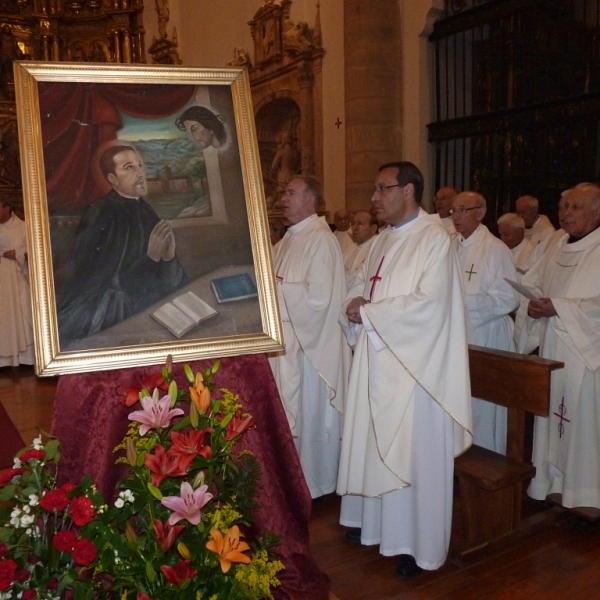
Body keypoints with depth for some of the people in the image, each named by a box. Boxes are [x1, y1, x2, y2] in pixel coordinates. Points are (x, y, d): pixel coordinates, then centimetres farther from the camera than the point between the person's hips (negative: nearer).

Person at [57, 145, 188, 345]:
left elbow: (172, 280, 2)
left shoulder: (145, 211, 3)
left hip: (142, 307, 5)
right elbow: (102, 280, -18)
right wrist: (151, 257, -24)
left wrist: (168, 257, -21)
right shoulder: (99, 214, -14)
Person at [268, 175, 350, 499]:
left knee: (310, 414, 5)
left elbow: (318, 296, -23)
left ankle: (313, 484, 23)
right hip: (286, 340, 9)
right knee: (290, 411, 16)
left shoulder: (321, 240, -15)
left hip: (310, 343, -9)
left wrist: (274, 287, -18)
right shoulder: (291, 238, 12)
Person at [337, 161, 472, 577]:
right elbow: (362, 287, 17)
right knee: (374, 444, 16)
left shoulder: (435, 239, -13)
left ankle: (417, 544, 20)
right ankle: (374, 521, 35)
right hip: (376, 359, 8)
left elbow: (428, 304, -23)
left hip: (413, 366, -8)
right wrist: (355, 304, -7)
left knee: (413, 453, 3)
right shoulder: (384, 240, 13)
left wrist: (367, 312, -17)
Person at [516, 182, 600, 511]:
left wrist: (560, 307, -20)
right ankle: (551, 484, 26)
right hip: (552, 350, 7)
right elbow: (529, 286, 15)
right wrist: (532, 306, -4)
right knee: (551, 418, 13)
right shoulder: (556, 249, 12)